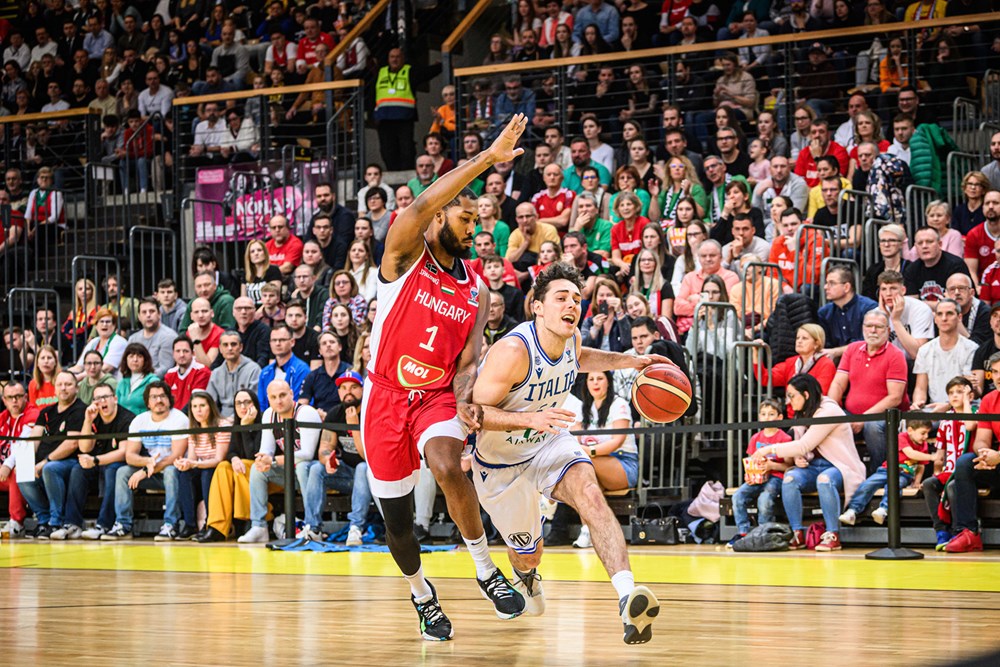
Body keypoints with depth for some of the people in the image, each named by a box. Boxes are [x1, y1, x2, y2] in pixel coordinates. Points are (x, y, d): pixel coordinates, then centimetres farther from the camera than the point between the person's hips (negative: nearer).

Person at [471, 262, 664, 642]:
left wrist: (630, 361, 7)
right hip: (501, 460, -4)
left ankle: (627, 598, -46)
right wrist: (531, 418, -44)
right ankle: (525, 573, 55)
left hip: (550, 442, 4)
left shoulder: (570, 337, -9)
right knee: (528, 552, 12)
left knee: (590, 495, -29)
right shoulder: (514, 351, -31)